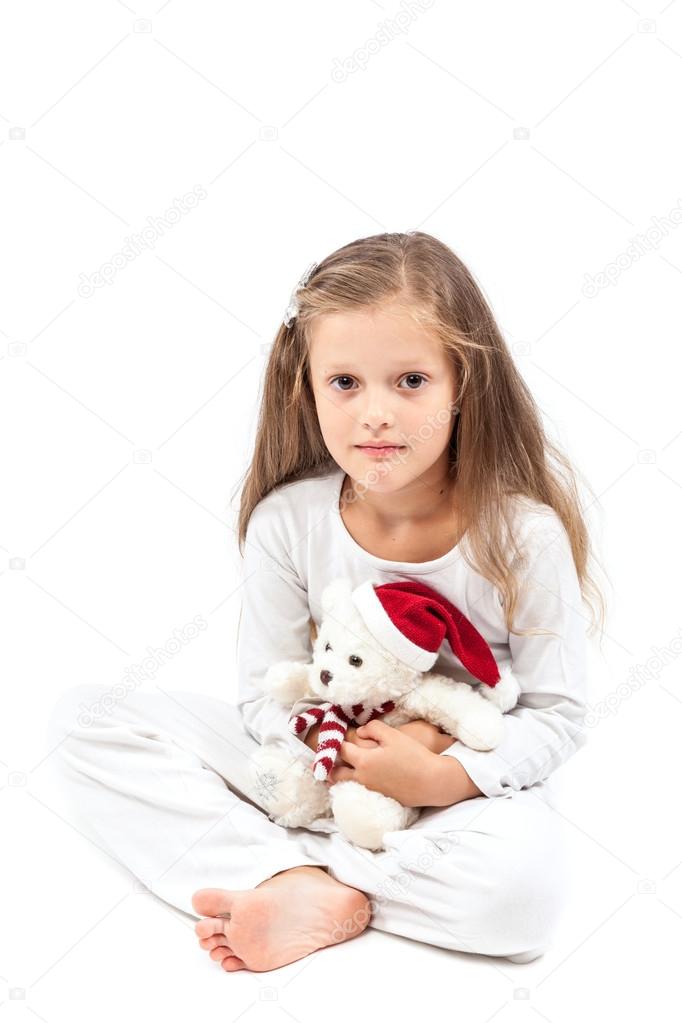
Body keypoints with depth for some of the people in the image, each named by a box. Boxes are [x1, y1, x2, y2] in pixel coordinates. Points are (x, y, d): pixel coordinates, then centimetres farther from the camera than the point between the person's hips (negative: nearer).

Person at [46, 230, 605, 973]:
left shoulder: (523, 533, -16)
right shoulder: (286, 522, -12)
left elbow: (558, 714, -10)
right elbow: (267, 693, -5)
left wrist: (444, 777, -24)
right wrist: (341, 757, -24)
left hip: (464, 785, -2)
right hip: (317, 765, 3)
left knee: (523, 886, -37)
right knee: (85, 720, -11)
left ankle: (268, 876, -19)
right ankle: (309, 891, -24)